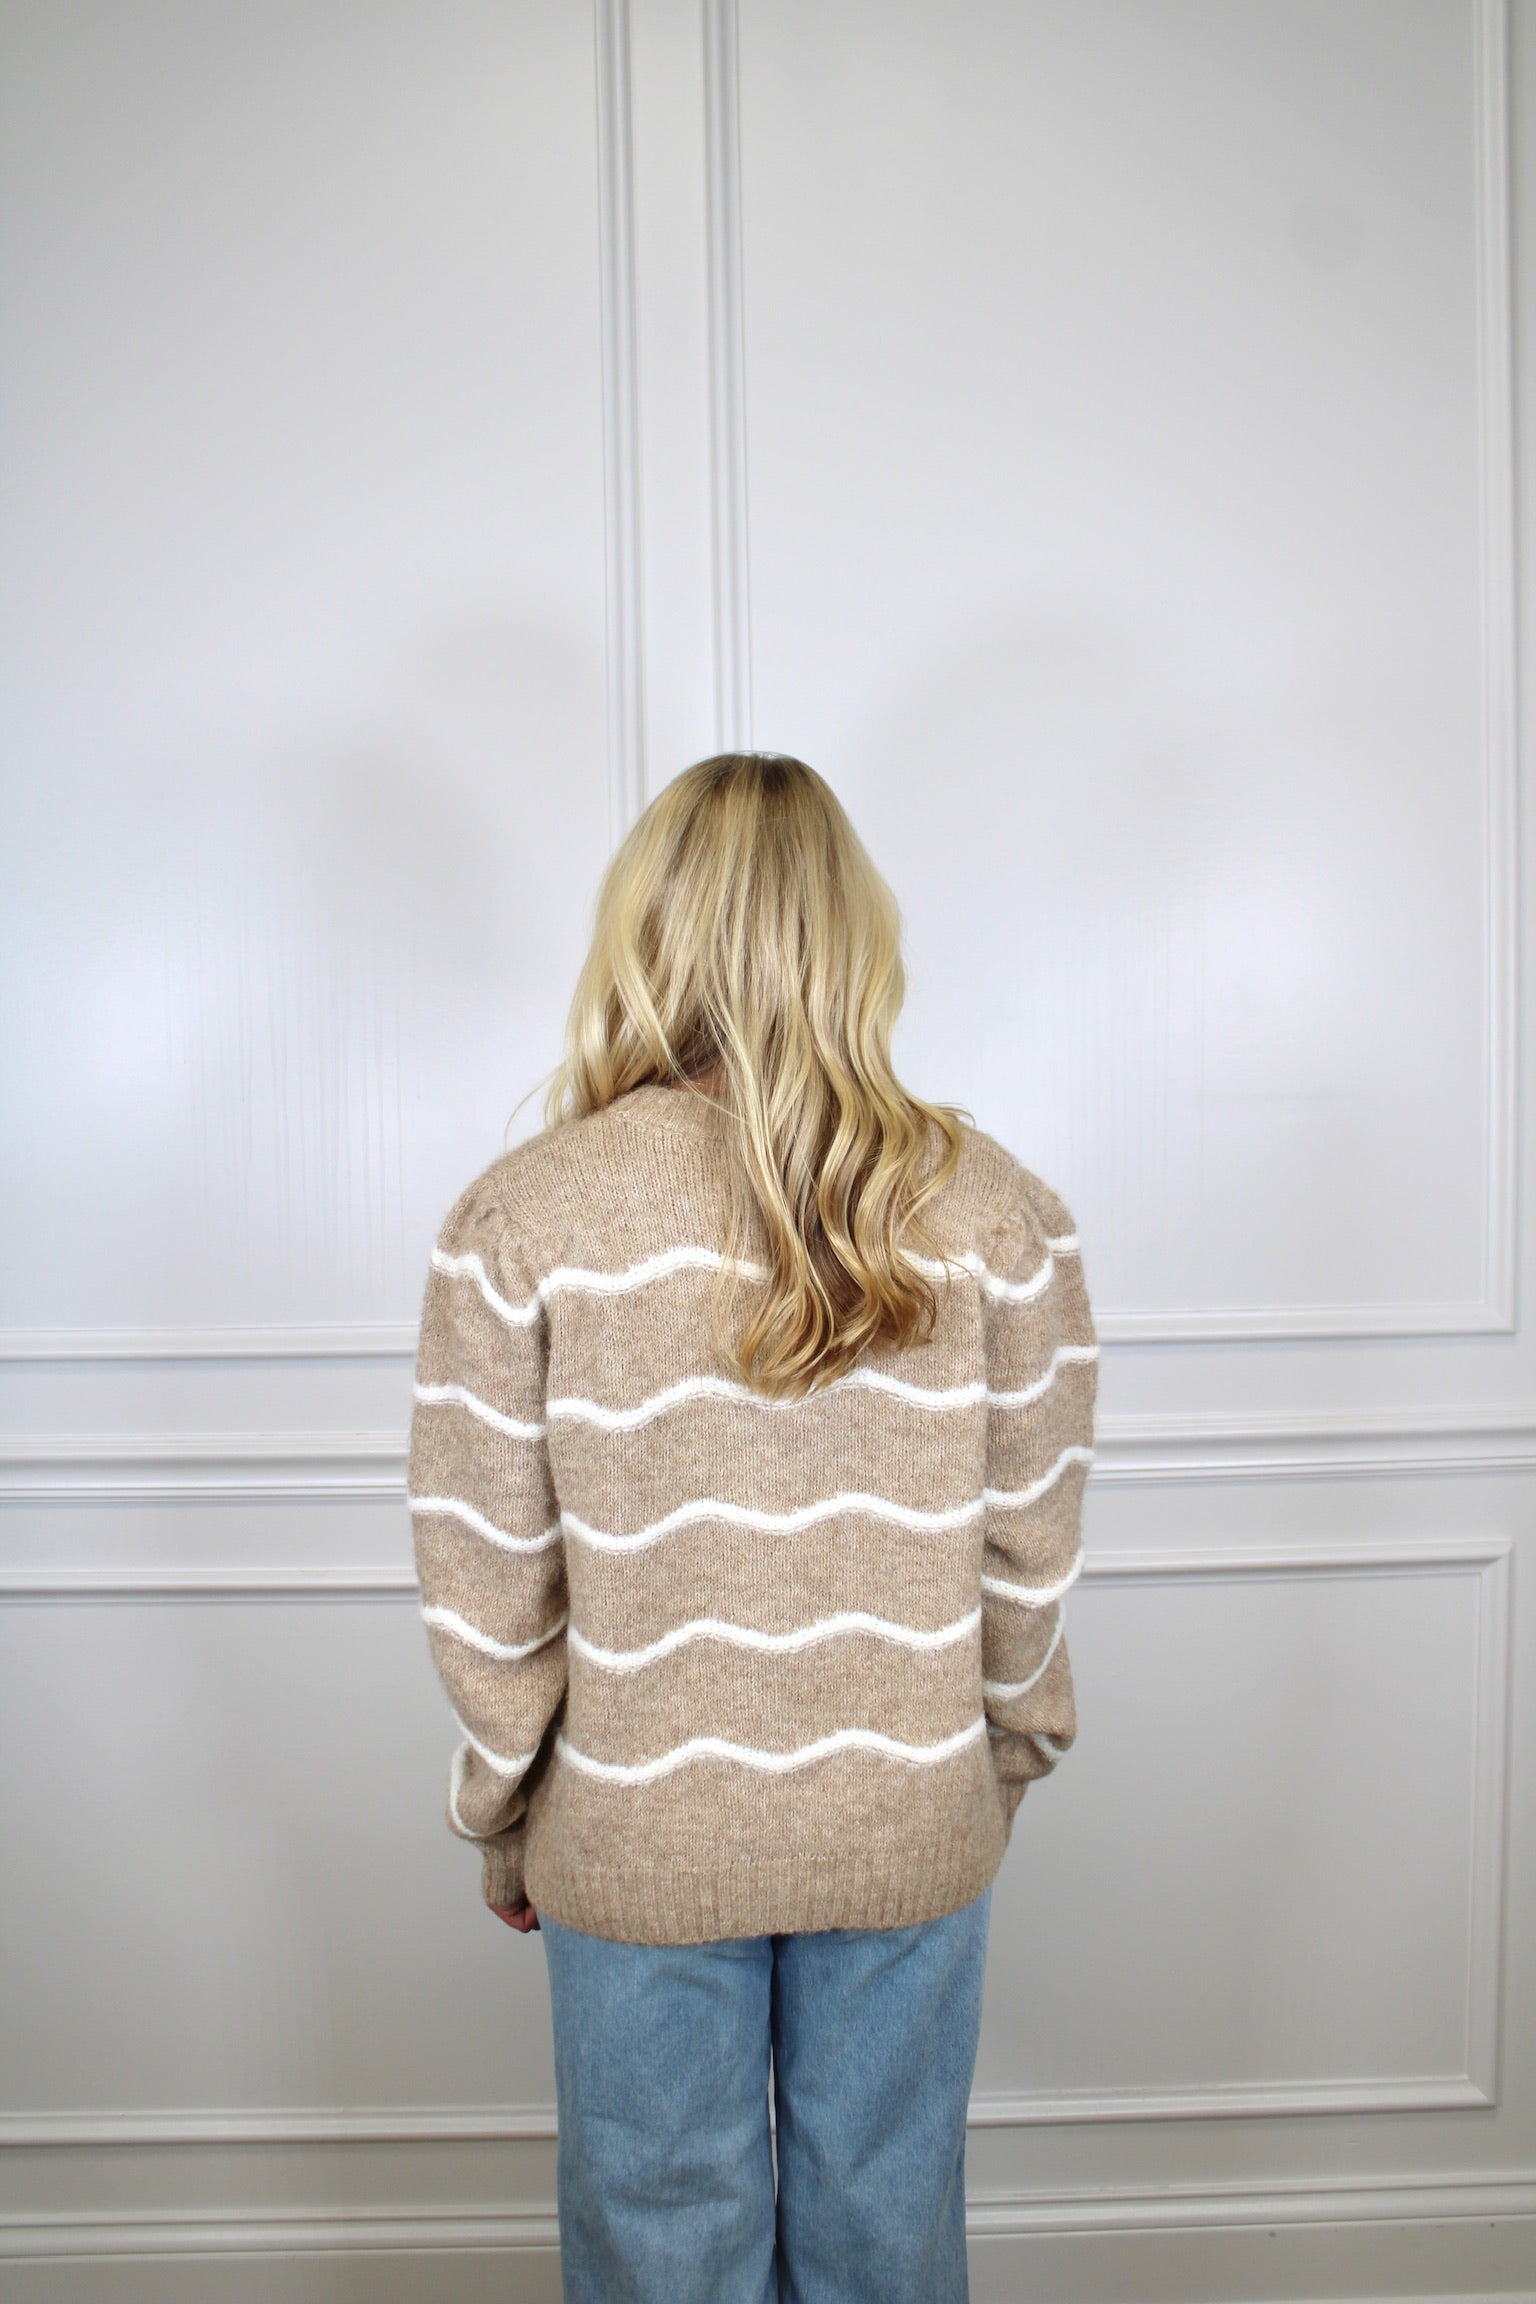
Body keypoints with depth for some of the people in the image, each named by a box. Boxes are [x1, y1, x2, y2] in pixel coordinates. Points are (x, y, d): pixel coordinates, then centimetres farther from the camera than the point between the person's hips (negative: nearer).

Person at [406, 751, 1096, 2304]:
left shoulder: (521, 1217, -17)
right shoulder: (992, 1207, -11)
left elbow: (488, 1587, -11)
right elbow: (1031, 1554, -4)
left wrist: (500, 1818, 5)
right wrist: (1006, 1760, 12)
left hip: (637, 1841, -1)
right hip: (913, 1826, 2)